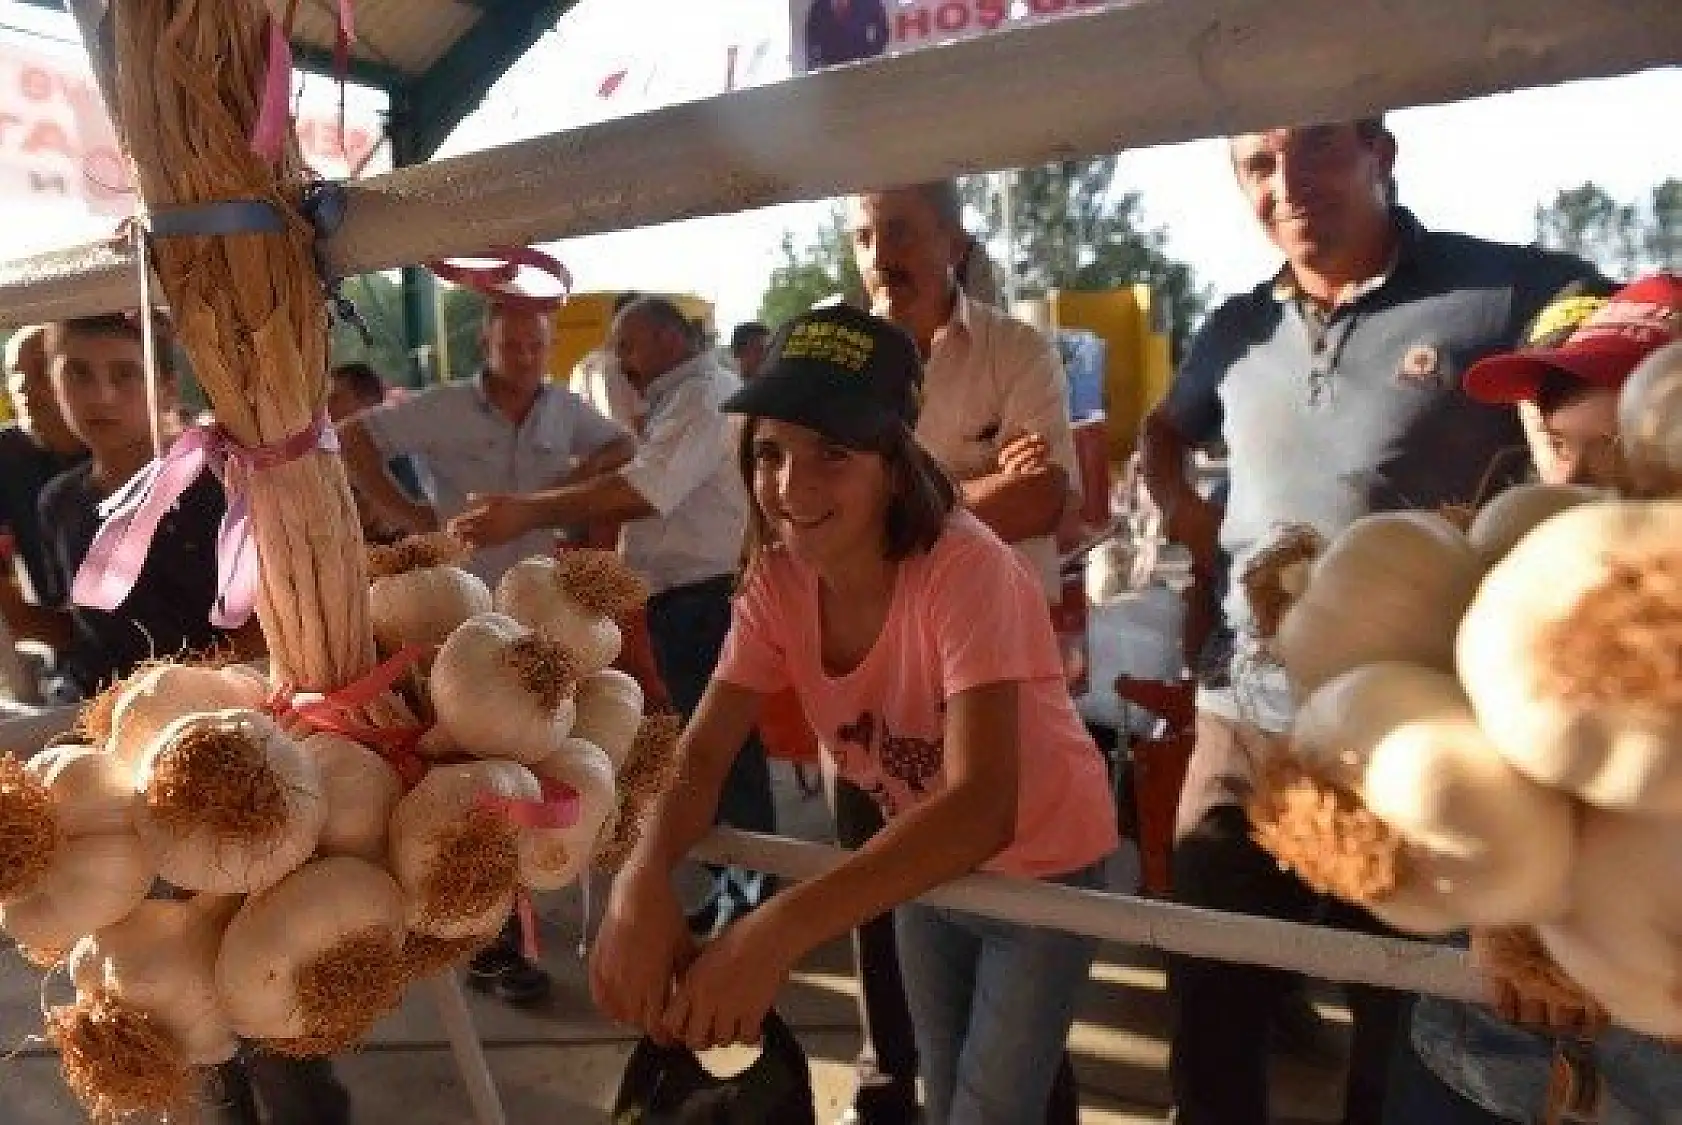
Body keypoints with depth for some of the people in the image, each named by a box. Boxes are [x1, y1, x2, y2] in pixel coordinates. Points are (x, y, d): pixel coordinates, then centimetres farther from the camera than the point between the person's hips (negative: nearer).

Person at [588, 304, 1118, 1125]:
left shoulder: (965, 571, -34)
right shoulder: (778, 578, -16)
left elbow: (982, 808, -43)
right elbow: (702, 753, -17)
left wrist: (781, 929, -53)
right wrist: (641, 881, -38)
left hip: (1040, 866, -5)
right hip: (922, 864, 5)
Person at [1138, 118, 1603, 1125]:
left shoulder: (1517, 293, -8)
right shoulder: (1239, 331, 8)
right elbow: (1163, 432, 26)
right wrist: (1191, 522, 8)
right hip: (1245, 722, 5)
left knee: (1412, 1031, 16)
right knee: (1210, 1009, 17)